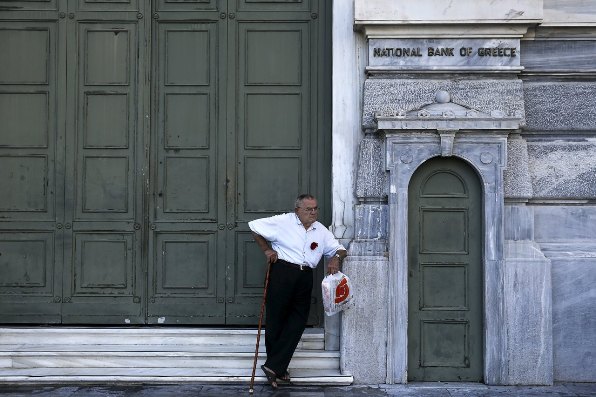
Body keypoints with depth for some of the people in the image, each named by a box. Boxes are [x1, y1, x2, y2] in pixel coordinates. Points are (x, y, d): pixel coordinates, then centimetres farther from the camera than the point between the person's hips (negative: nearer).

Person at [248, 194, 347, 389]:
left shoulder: (321, 231, 13)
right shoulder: (283, 221, -1)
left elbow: (340, 249, 16)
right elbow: (254, 226, 5)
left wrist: (336, 257, -7)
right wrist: (266, 249, 0)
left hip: (305, 277, 5)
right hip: (282, 271, -4)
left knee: (298, 321, -2)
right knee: (276, 318, 0)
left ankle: (274, 366, 2)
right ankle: (277, 367, 13)